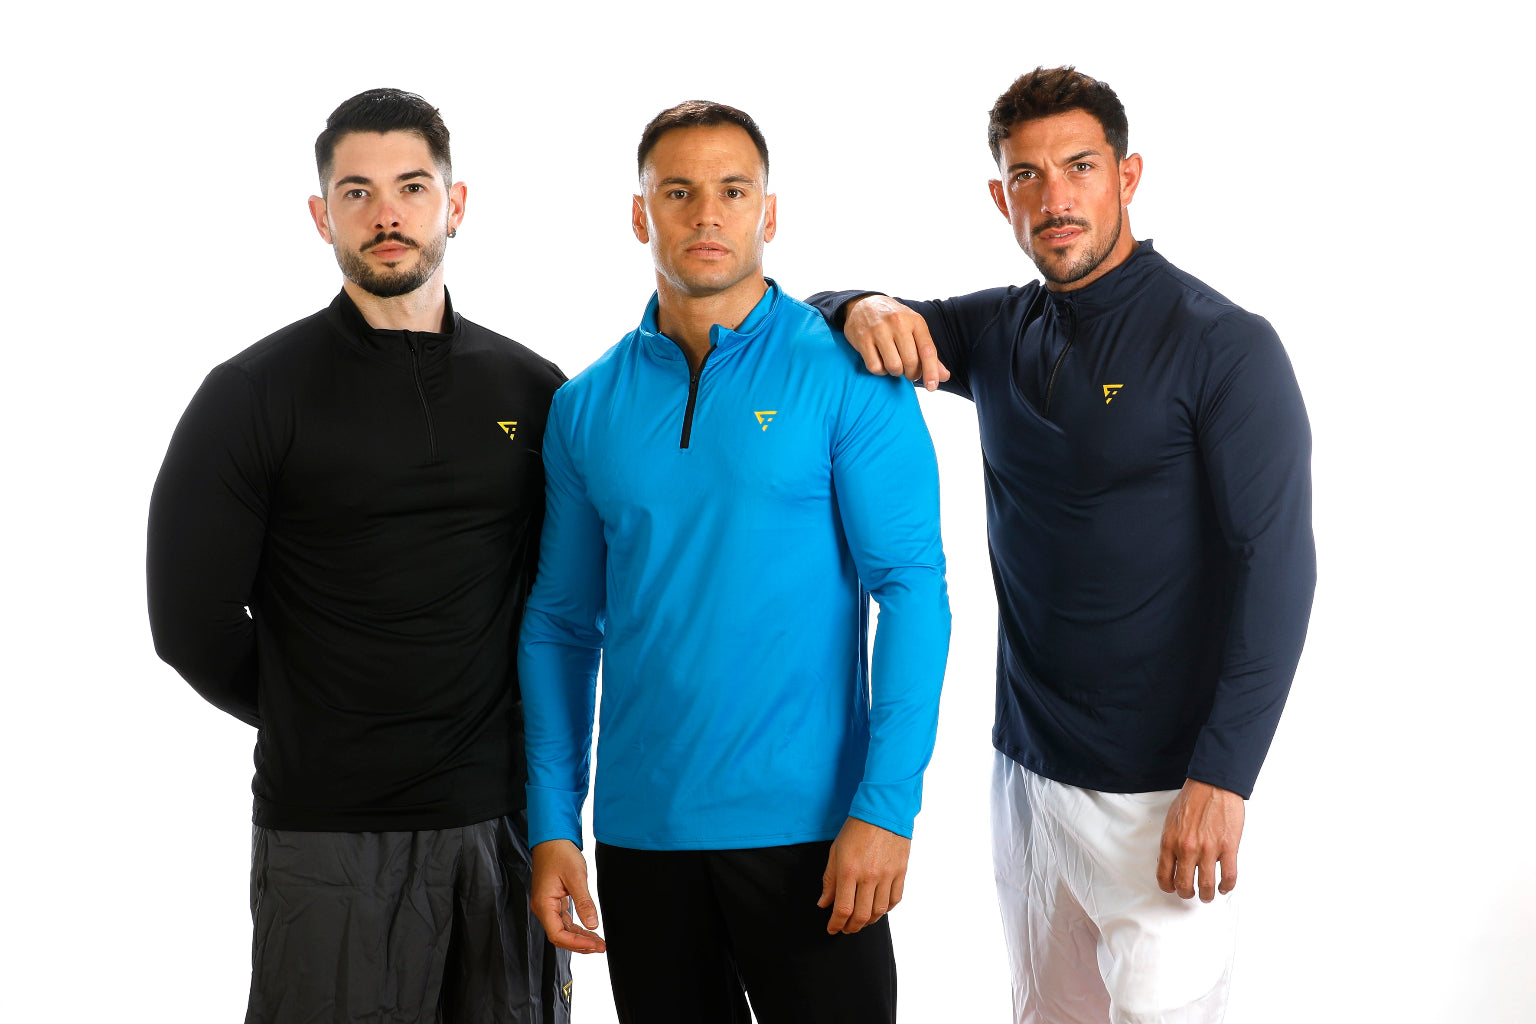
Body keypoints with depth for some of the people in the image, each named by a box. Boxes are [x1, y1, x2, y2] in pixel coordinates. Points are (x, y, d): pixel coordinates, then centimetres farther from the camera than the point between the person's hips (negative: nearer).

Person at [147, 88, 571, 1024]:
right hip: (331, 833, -3)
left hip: (507, 817, 3)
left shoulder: (533, 389, 8)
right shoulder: (257, 394, -2)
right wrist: (311, 725, 6)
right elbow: (190, 622, -2)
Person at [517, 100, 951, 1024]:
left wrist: (886, 806, -16)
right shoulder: (587, 407, 6)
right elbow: (562, 624, 9)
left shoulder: (845, 375, -5)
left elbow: (912, 586, -9)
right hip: (640, 833, 3)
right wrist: (552, 823, 3)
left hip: (807, 826, -3)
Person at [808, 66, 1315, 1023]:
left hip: (1161, 793, -6)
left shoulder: (1224, 346, -10)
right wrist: (866, 312, -10)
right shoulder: (1001, 332, 8)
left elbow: (1277, 567, -14)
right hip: (1028, 766, 6)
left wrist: (1221, 779, -20)